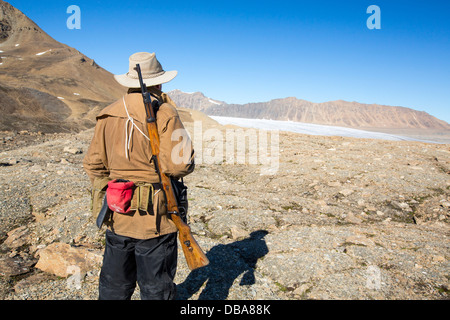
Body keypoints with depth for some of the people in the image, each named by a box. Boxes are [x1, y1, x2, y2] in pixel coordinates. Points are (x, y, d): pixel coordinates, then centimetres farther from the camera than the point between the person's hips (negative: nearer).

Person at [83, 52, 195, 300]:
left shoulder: (107, 115, 5)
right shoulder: (165, 114, -13)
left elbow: (93, 163, 10)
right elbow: (177, 164, -21)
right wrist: (187, 162, 1)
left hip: (117, 216, 6)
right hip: (154, 216, -5)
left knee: (114, 285, 22)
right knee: (156, 290, 11)